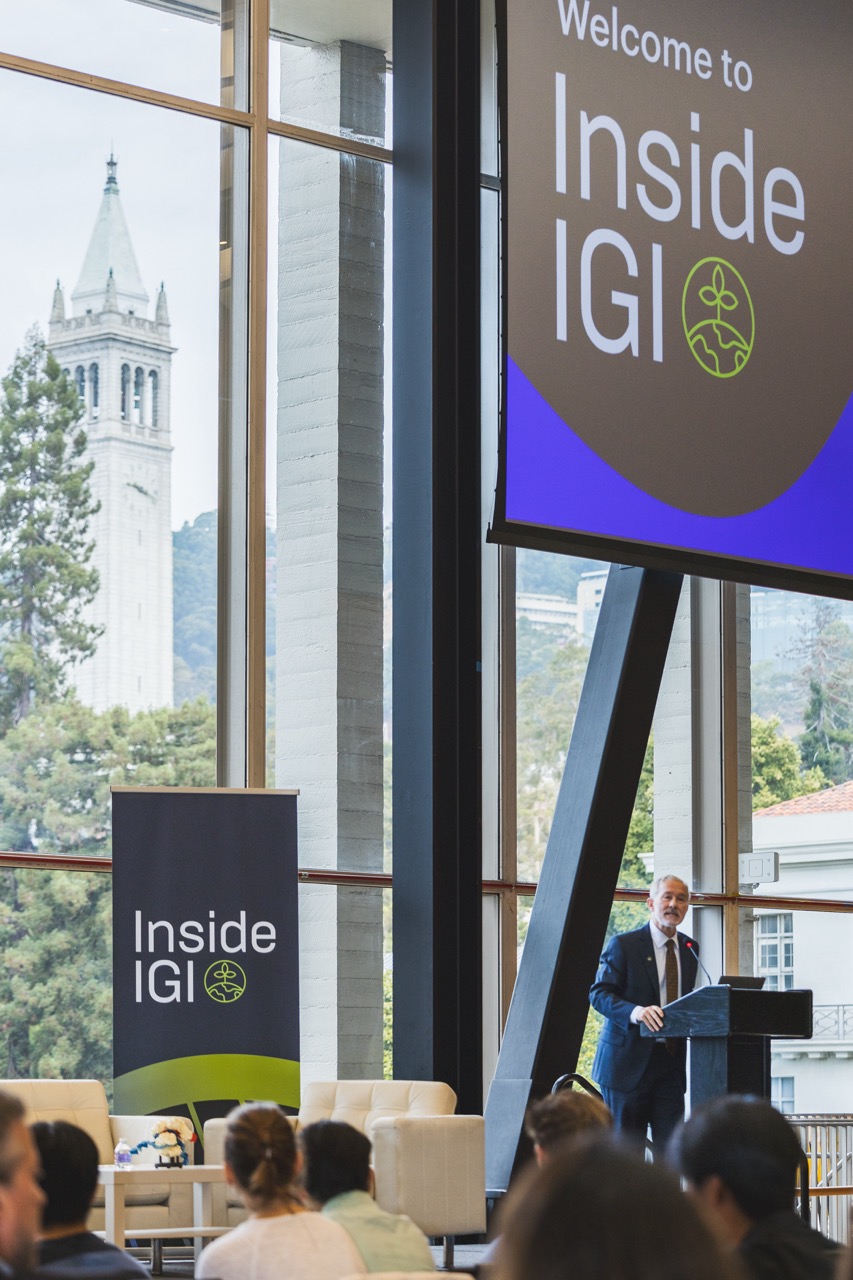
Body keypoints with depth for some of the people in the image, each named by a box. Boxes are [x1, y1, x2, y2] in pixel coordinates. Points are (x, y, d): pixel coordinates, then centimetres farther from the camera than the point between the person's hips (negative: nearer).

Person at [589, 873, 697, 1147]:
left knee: (671, 1143, -2)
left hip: (670, 1060, 5)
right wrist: (634, 1011, -27)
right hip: (629, 1060, -5)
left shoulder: (689, 949, 13)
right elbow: (598, 994, -9)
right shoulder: (623, 945, -3)